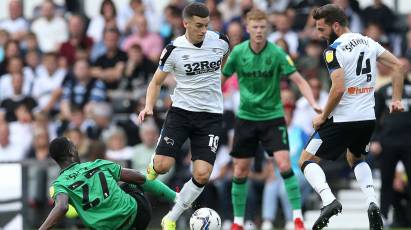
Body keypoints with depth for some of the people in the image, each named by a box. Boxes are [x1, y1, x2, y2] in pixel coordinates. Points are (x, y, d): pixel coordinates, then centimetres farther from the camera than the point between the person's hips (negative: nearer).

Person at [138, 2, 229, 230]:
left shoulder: (220, 41, -4)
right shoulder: (174, 50, -9)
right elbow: (157, 81, 1)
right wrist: (149, 107, -14)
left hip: (211, 115, 1)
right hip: (181, 111, -1)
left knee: (202, 175, -11)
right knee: (162, 165, -16)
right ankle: (152, 167, 23)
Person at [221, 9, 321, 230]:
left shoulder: (277, 53, -13)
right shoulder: (238, 52, -5)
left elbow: (298, 80, -16)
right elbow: (223, 78, 8)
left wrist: (313, 103, -30)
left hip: (272, 116, -2)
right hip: (246, 117, 2)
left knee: (284, 164, -17)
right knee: (240, 170, 4)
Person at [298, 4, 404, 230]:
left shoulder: (334, 50, -13)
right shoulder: (368, 42, 9)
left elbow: (338, 89, -22)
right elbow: (397, 66, 9)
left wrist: (323, 117, -10)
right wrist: (396, 99, 13)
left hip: (343, 118, -7)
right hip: (368, 118, 7)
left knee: (307, 160, 6)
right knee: (356, 159, 31)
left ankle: (329, 201, -17)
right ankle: (372, 202, 8)